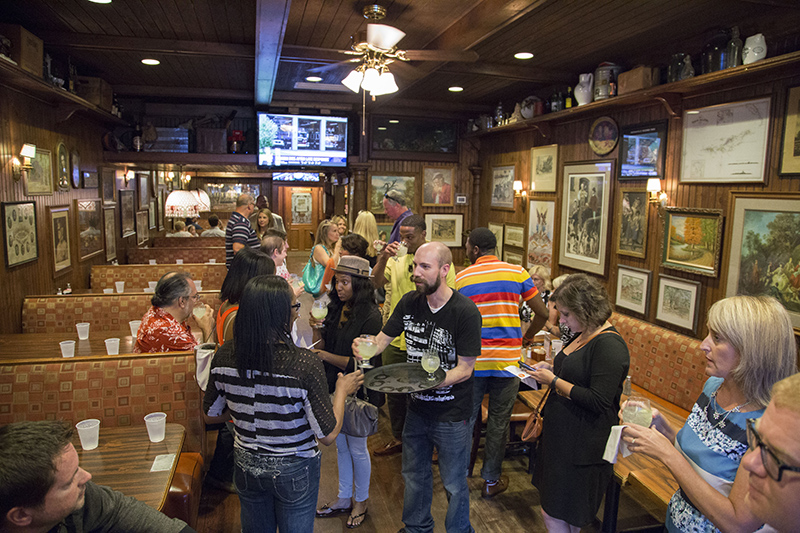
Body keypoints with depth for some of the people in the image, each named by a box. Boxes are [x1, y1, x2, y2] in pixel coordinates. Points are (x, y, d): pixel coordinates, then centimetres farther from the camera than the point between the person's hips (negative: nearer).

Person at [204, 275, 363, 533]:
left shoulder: (224, 356, -15)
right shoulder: (305, 364, -29)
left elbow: (211, 415, 0)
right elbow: (328, 436, -21)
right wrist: (342, 391, -7)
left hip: (247, 467, 4)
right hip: (294, 471, -4)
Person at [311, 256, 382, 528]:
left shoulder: (370, 316, -21)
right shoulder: (335, 309, 0)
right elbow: (320, 348, 6)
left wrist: (326, 355, -22)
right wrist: (317, 329, -11)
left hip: (358, 392, -6)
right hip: (335, 387, 7)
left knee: (357, 449, 11)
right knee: (341, 445, 21)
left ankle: (360, 501, 34)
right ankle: (344, 498, 40)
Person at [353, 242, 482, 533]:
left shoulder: (465, 311, -21)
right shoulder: (410, 302, -4)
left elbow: (465, 369, -18)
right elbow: (382, 339, 1)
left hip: (452, 413, -5)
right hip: (417, 408, 6)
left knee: (454, 484, 12)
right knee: (414, 476, 23)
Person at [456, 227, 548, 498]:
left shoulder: (461, 278, 0)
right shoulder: (517, 273, 0)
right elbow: (542, 313, 1)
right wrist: (527, 337, 17)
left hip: (472, 359, 0)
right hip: (507, 359, 0)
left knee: (466, 418, 14)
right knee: (499, 422, 11)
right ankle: (491, 480, 24)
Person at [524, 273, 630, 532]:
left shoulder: (609, 345, -22)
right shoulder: (585, 335, 8)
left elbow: (598, 402, -26)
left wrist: (553, 380, -19)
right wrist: (552, 368, 4)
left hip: (583, 444, -9)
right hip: (562, 434, 9)